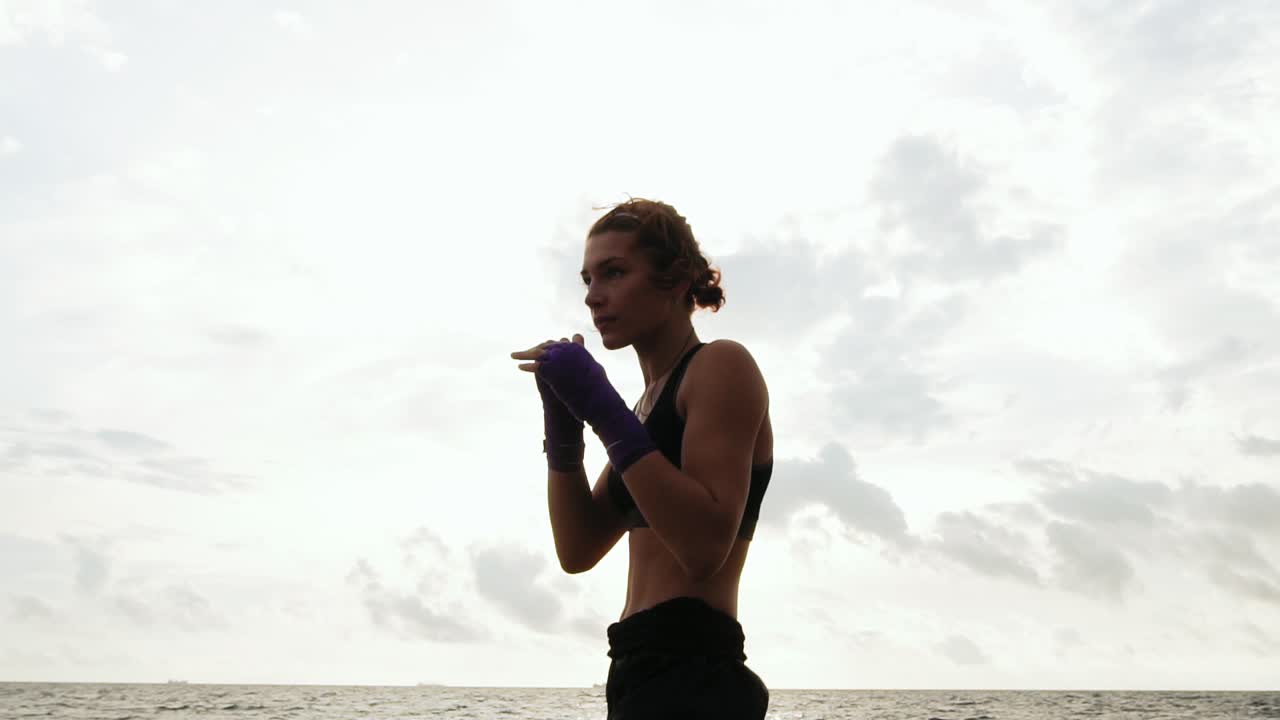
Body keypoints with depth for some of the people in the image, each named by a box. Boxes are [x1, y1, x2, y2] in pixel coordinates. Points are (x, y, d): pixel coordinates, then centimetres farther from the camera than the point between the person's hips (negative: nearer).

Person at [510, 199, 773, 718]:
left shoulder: (722, 365, -8)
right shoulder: (652, 403, 18)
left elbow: (705, 547, -22)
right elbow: (578, 551, 13)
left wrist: (602, 409, -19)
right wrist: (563, 423, 1)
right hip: (643, 674, 9)